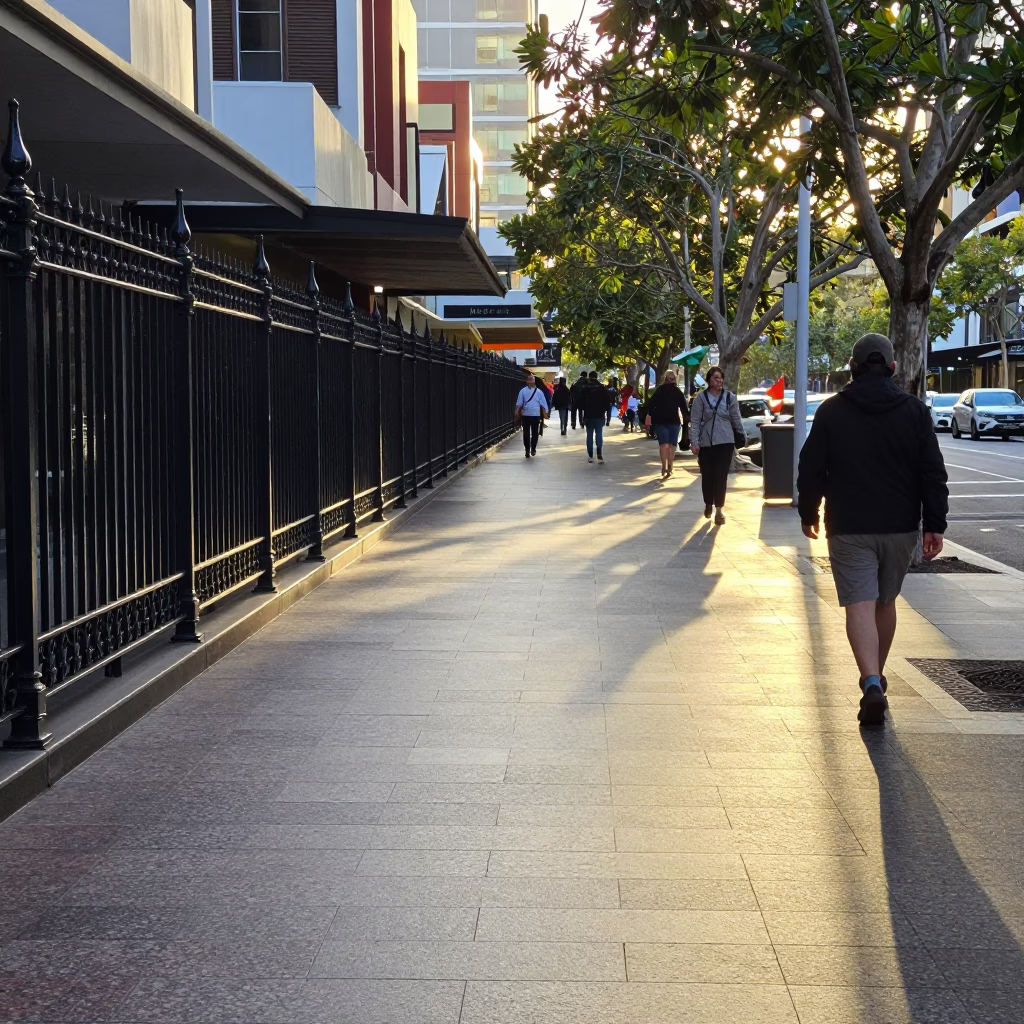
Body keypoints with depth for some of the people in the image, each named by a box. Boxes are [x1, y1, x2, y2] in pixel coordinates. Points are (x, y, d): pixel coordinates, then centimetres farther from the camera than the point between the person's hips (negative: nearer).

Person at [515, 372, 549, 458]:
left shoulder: (539, 392, 2)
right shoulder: (523, 391, 2)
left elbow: (543, 404, 4)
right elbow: (519, 403, -1)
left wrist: (545, 413, 0)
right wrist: (517, 412, -13)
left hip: (536, 415, 0)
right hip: (525, 415, 0)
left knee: (534, 433, 5)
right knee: (526, 433, 3)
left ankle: (533, 448, 22)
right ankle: (527, 450, 12)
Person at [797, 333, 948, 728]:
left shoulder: (831, 411, -3)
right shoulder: (914, 411, 1)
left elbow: (811, 470, 0)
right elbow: (933, 473, -1)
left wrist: (808, 514, 13)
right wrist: (934, 525, 2)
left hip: (849, 528, -3)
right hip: (901, 527, 3)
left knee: (860, 605, -7)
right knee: (886, 602, 19)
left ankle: (872, 685, -24)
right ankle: (876, 677, 32)